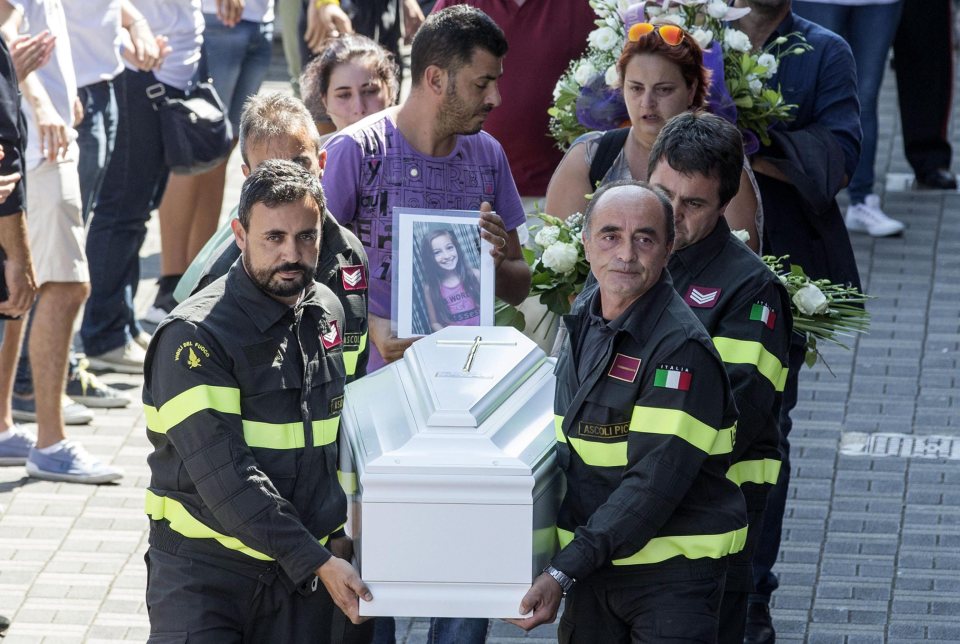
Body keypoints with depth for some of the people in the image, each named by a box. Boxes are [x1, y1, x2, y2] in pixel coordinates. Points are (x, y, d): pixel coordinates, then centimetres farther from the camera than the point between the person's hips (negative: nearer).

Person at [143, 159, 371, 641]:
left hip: (306, 570, 6)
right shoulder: (194, 338, -14)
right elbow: (227, 478, -21)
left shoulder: (327, 313, 8)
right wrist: (317, 563, -24)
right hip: (204, 569, -5)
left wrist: (337, 535, 9)